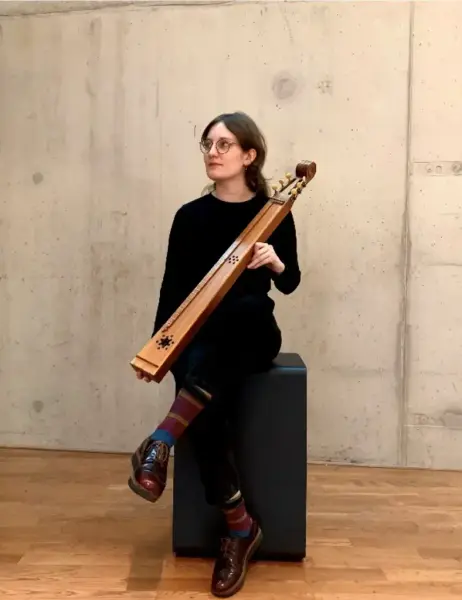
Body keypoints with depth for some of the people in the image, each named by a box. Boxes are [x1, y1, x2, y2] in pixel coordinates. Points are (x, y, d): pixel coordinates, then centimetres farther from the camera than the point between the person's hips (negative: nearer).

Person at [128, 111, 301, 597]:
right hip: (199, 339, 1)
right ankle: (239, 526, -13)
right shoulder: (191, 216, 4)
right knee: (204, 413, -30)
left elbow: (289, 284, 2)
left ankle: (161, 441, -40)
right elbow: (173, 286, 4)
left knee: (246, 306, -39)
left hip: (251, 337, -1)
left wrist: (276, 264, -22)